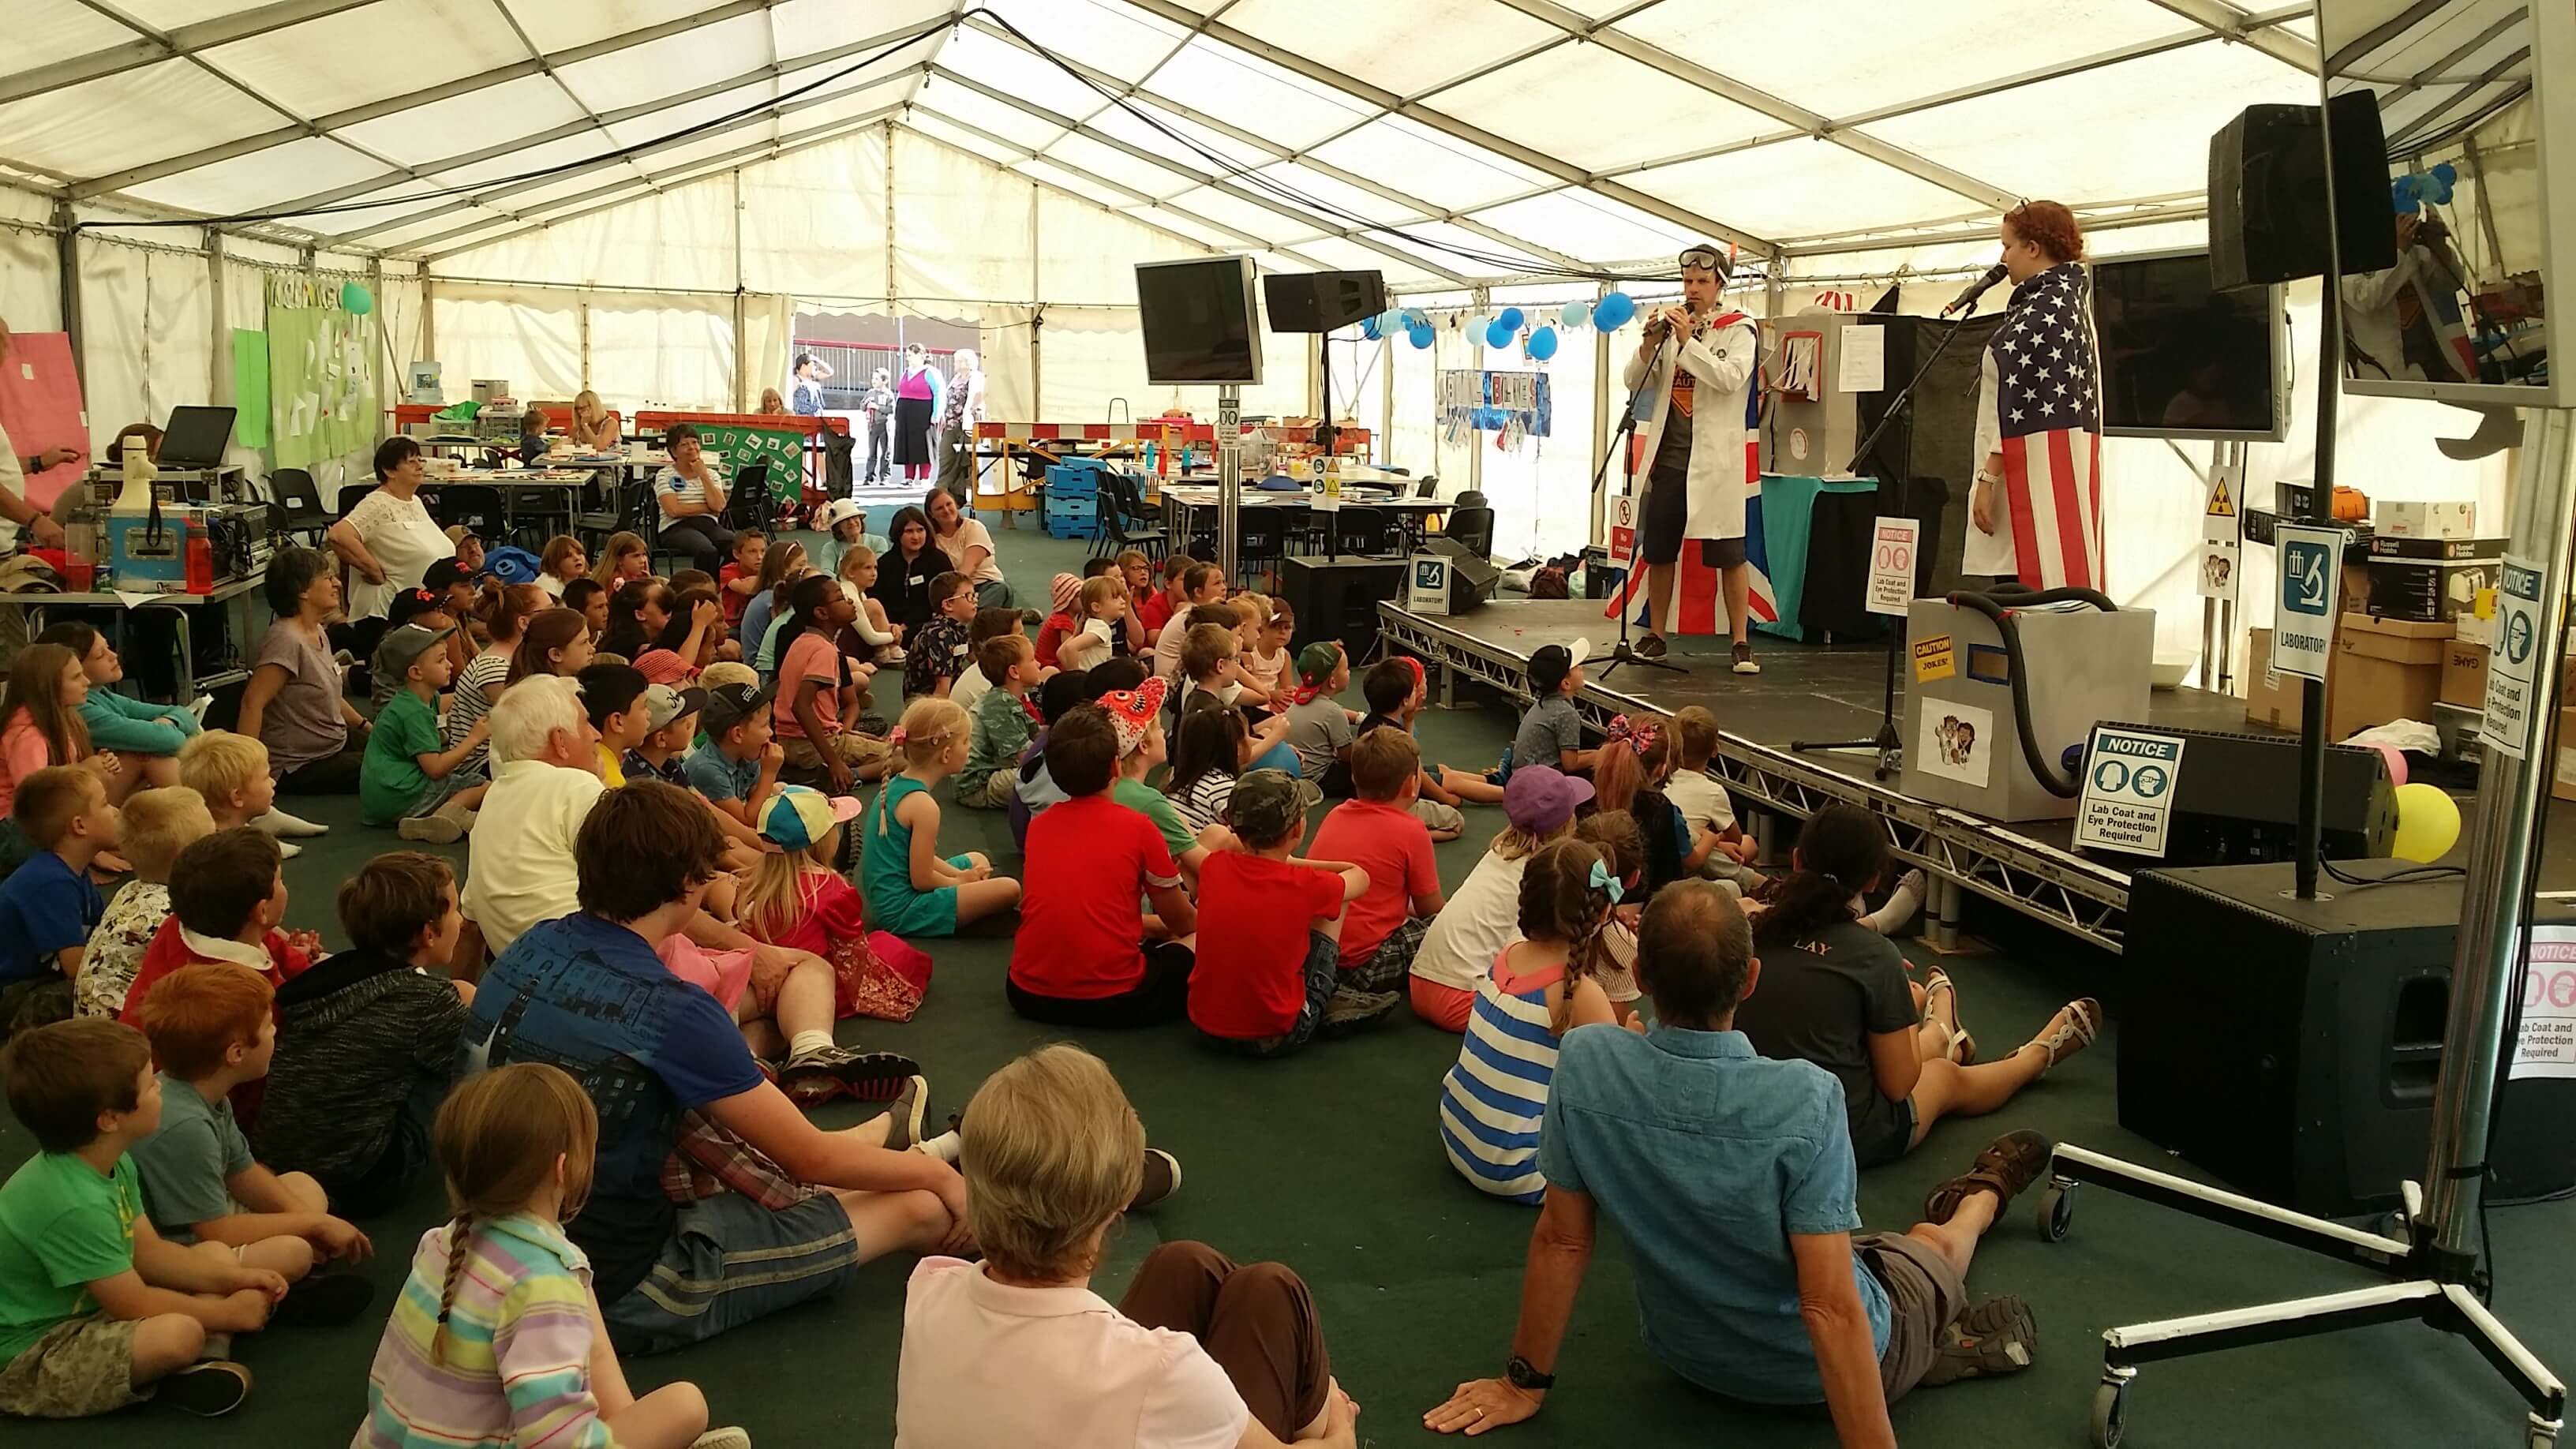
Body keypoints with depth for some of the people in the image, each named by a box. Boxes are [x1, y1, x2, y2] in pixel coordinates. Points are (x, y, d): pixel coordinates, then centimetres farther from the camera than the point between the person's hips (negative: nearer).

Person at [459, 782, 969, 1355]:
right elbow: (811, 1159, -14)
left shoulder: (530, 948, -3)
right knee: (922, 1208, -1)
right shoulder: (671, 1011, -25)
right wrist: (937, 1173, 5)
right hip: (617, 1296, -7)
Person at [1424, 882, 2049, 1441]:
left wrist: (1525, 1384, -2)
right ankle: (1984, 1193, 63)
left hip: (1684, 1352, 2)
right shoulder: (1805, 1100, -37)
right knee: (1934, 1245, 32)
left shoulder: (1583, 1065, -26)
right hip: (1814, 1369, -2)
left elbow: (1561, 1239, -15)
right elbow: (1831, 1311, -34)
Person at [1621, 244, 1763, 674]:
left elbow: (1730, 378, -16)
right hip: (1667, 456, 4)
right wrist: (1650, 343, -8)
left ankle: (1741, 642, 1)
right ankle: (1655, 636, 19)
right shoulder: (1672, 326, 12)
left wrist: (1689, 340, -16)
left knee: (1729, 553, -4)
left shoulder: (1738, 329, 1)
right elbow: (1635, 382, 8)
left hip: (1714, 459, -4)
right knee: (1657, 550, 8)